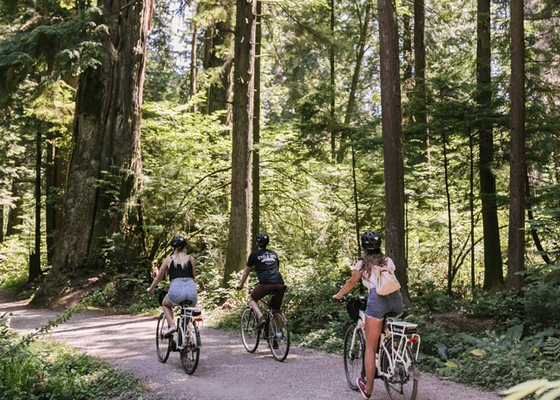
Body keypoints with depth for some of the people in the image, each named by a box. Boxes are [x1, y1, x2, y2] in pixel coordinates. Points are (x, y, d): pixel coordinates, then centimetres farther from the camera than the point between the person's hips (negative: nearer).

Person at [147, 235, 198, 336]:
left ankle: (172, 325, 8)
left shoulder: (169, 259, 14)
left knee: (165, 304, 30)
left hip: (177, 291, -2)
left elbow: (158, 277, 22)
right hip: (191, 290, 2)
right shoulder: (190, 259, 16)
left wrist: (150, 289, 38)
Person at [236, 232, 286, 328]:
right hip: (280, 284, 4)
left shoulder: (254, 254, 14)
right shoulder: (274, 254, 26)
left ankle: (260, 317, -5)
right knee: (276, 310, 17)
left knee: (252, 300, 20)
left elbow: (246, 272, 22)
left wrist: (240, 285, 36)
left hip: (265, 284, -4)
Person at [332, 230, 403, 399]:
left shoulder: (362, 262, 17)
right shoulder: (388, 260, 24)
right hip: (396, 297, 4)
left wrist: (338, 295, 43)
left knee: (370, 347, 4)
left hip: (377, 299, -4)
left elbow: (351, 283, 26)